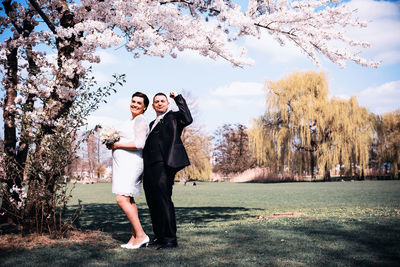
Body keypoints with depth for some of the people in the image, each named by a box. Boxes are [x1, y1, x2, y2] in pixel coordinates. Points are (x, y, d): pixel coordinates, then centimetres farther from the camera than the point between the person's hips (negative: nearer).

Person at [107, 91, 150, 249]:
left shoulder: (140, 121, -10)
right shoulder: (131, 121, 21)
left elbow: (139, 144, -22)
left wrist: (117, 144, -13)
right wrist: (114, 143, 12)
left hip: (130, 163, -10)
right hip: (123, 164, 10)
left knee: (122, 199, -16)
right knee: (128, 200, 9)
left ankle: (141, 235, -12)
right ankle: (135, 236, 13)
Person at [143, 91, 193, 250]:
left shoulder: (173, 117, 7)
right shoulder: (152, 124, 29)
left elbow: (188, 119, -14)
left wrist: (178, 98, -8)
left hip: (163, 165, -8)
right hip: (149, 167, 8)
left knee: (163, 200, -11)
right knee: (152, 203, 10)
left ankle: (170, 239, -7)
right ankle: (159, 236, 20)